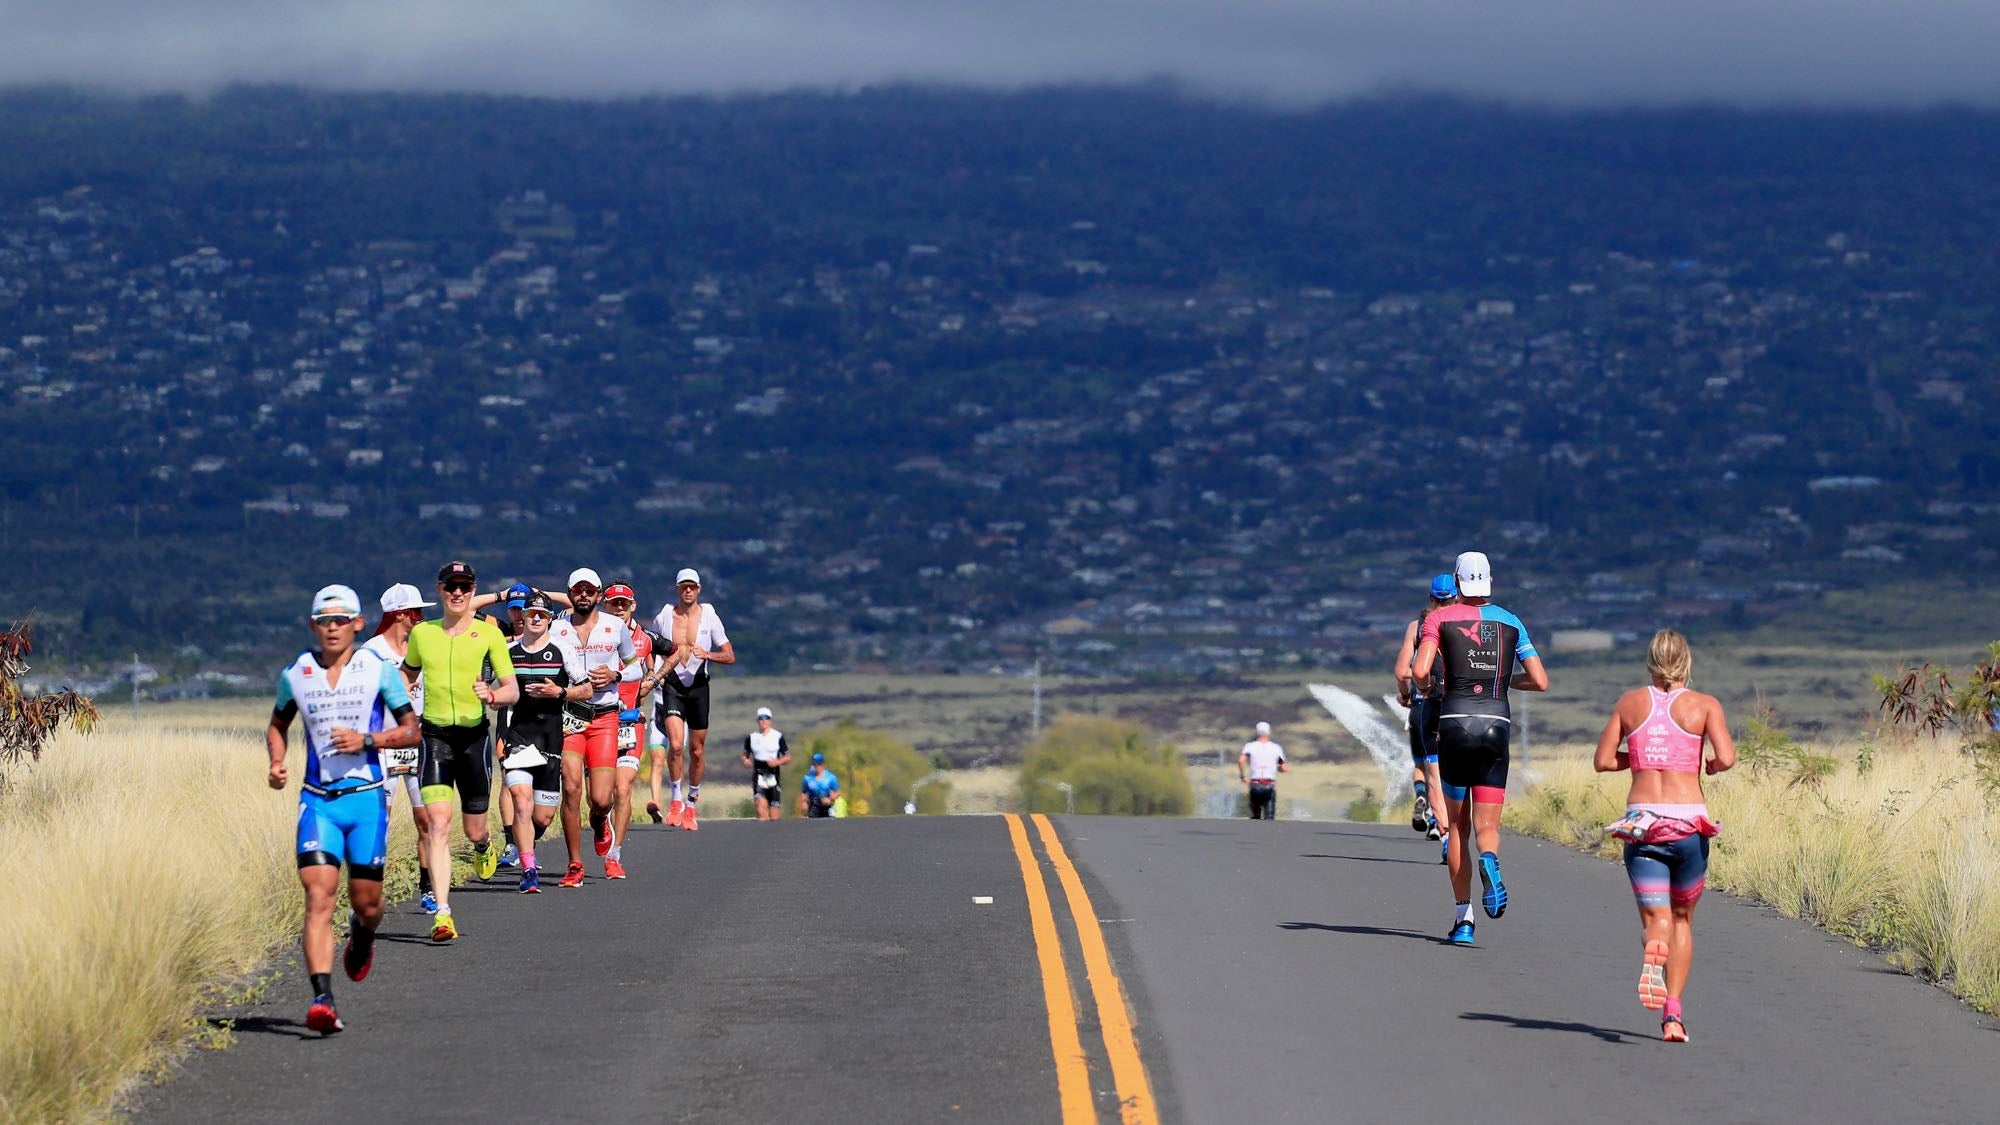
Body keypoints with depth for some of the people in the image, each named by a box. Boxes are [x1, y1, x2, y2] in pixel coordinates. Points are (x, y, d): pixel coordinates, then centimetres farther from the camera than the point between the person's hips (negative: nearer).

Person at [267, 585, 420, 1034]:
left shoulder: (379, 669, -1)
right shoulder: (295, 674, 4)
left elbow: (411, 731, 3)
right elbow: (278, 724, 22)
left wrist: (367, 740, -14)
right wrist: (276, 763, 2)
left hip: (366, 796, 0)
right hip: (317, 799, 0)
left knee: (366, 901, 8)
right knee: (319, 897, -15)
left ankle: (362, 938, 47)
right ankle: (322, 999, -23)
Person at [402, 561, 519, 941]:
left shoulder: (488, 633, -1)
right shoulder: (421, 633, 6)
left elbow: (512, 690, -2)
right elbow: (407, 672, 26)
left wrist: (492, 696, -23)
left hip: (474, 735, -1)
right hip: (434, 735, 1)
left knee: (474, 830, 9)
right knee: (438, 823, -15)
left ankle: (484, 847, 49)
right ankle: (442, 914, -18)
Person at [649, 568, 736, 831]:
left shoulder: (709, 618, 0)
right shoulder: (663, 618, 1)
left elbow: (730, 656, 0)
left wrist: (708, 655, -19)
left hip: (698, 687, 1)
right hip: (671, 686, -1)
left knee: (696, 751, 6)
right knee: (675, 744, -20)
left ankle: (691, 804, 22)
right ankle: (676, 799, -5)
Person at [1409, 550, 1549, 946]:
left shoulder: (1439, 618, 4)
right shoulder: (1511, 623, 12)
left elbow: (1419, 670, -10)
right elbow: (1540, 681, 10)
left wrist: (1423, 686, 13)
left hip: (1455, 721, -1)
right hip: (1497, 722, 1)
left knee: (1458, 824, 10)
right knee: (1487, 824, 2)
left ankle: (1463, 916, 5)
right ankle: (1489, 860, -35)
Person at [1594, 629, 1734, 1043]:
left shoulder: (1630, 703, 8)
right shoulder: (1704, 705, 2)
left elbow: (1604, 760, 8)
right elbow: (1726, 757, -11)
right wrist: (1713, 767, 11)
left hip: (1641, 820, 1)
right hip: (1688, 820, -1)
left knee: (1656, 918, -2)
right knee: (1682, 917, 17)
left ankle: (1652, 955, -40)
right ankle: (1673, 1013, 8)